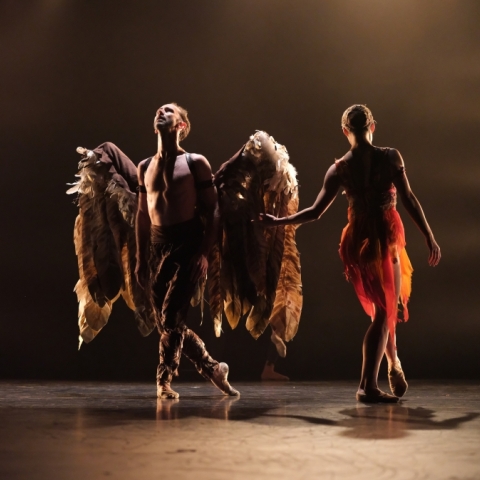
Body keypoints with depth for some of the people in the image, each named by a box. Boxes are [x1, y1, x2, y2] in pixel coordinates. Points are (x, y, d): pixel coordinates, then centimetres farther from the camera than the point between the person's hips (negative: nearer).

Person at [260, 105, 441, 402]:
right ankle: (368, 386, -3)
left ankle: (395, 367, 30)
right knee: (386, 311, 4)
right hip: (388, 238, -3)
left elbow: (315, 212, -1)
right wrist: (430, 238, -3)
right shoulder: (390, 157, -6)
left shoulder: (340, 168, -1)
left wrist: (277, 222, 11)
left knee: (383, 308, 23)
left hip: (358, 240, 3)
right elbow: (409, 200, -10)